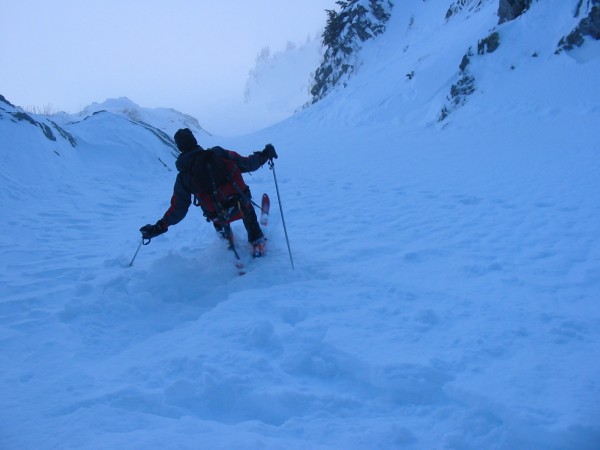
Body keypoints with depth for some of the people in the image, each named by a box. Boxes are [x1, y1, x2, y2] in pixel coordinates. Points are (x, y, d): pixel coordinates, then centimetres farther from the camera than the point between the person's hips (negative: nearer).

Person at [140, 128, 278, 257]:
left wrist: (160, 227, 14)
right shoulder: (218, 153, -6)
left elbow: (178, 209, 1)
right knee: (249, 214, 36)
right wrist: (264, 155, 18)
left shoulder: (183, 177, -4)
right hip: (241, 205, -1)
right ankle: (257, 242, 37)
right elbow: (246, 164, 1)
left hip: (220, 217, 1)